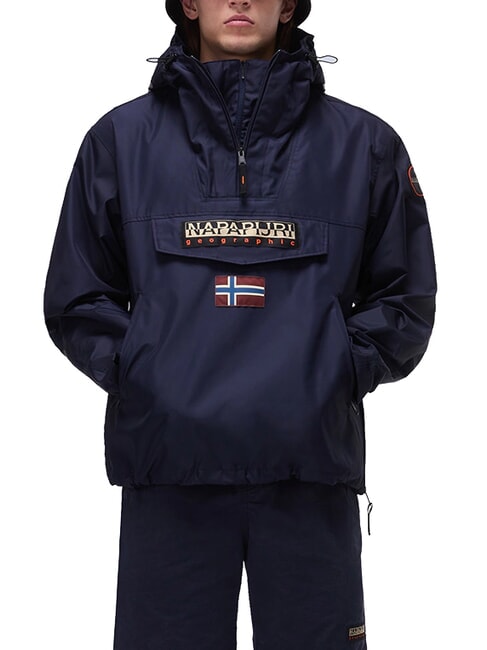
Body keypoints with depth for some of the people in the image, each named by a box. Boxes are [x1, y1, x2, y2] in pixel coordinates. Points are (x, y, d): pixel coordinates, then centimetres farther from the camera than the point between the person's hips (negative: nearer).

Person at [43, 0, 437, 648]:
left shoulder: (364, 144, 8)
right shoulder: (121, 138, 9)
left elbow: (405, 298, 12)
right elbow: (76, 298, 12)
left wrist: (343, 371, -1)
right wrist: (134, 371, -2)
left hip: (313, 471, 0)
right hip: (167, 464, 0)